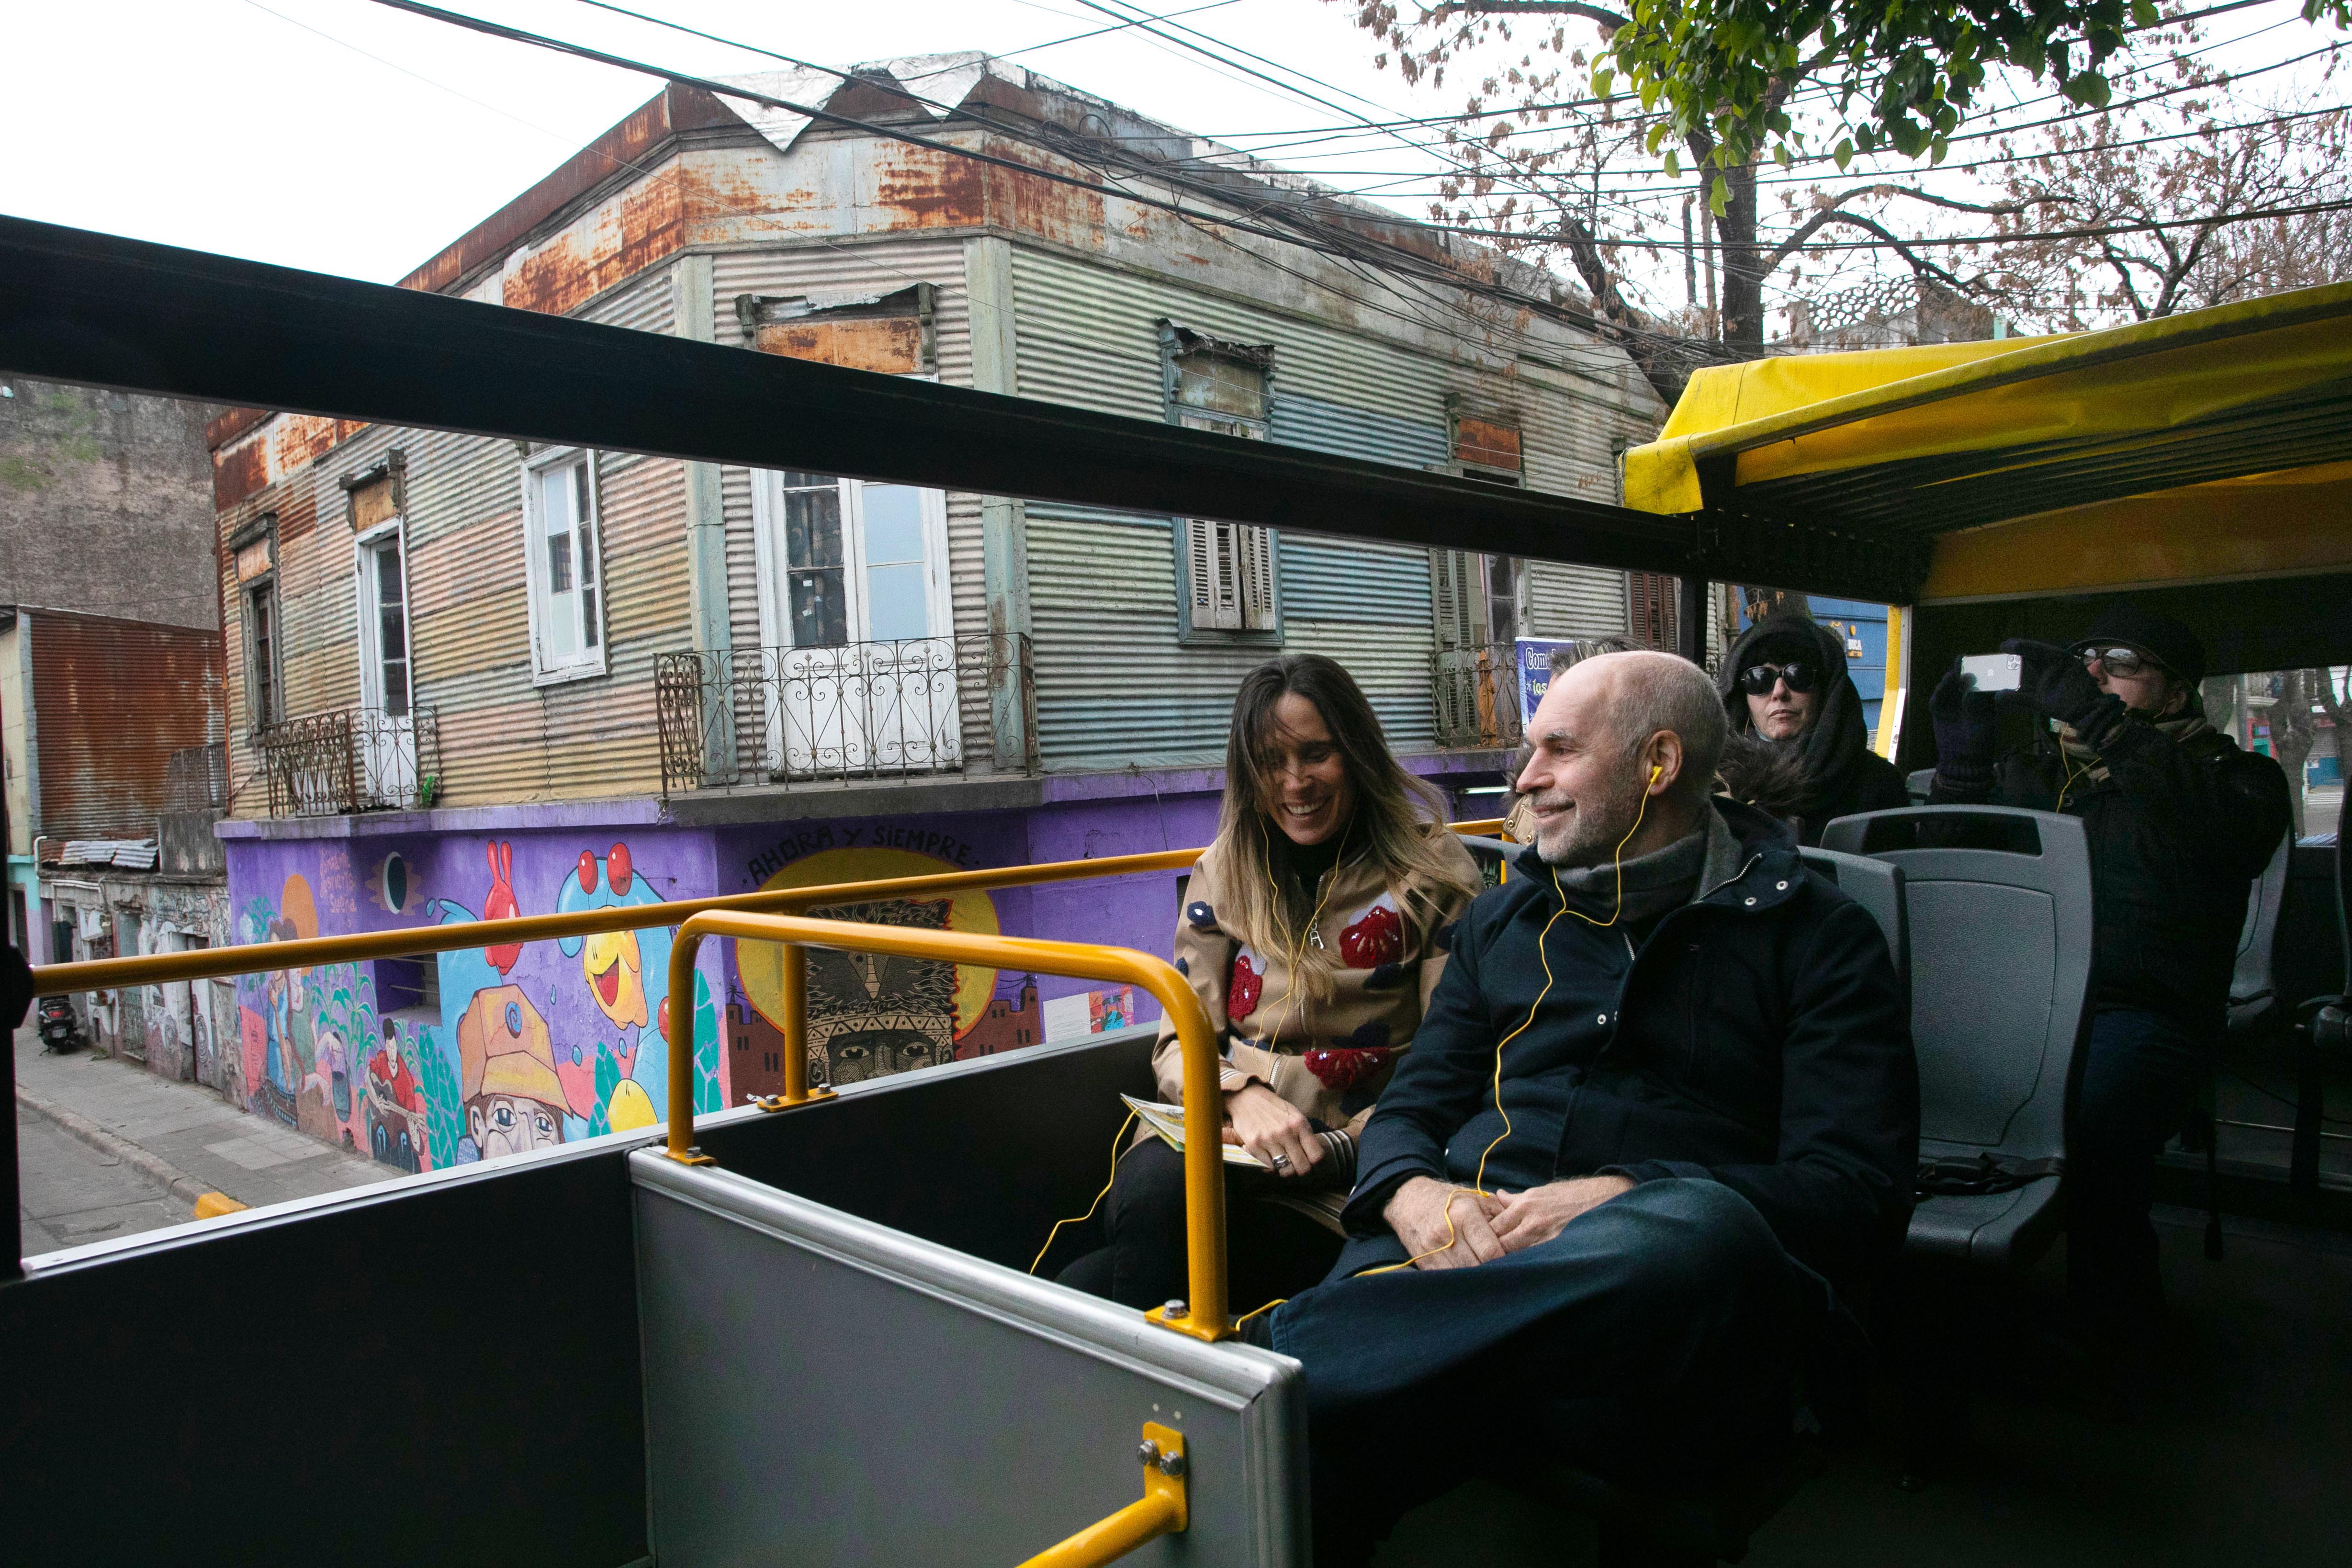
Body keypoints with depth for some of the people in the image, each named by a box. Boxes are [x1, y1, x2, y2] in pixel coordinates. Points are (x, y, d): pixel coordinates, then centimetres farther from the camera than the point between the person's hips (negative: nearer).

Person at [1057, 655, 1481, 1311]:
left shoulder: (1432, 871, 2)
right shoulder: (1225, 870, 14)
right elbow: (1181, 1044, 10)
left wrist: (1338, 1148, -18)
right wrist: (1241, 1096, -13)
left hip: (1343, 1183, -3)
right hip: (1217, 1143, 3)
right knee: (1153, 1190, -35)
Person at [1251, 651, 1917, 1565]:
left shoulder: (1815, 935, 11)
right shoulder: (1504, 919, 24)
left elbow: (1860, 1192, 0)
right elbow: (1409, 1110, 21)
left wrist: (1624, 1198, -16)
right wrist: (1414, 1194, -5)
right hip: (1460, 1254, 2)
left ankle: (1267, 1351, -37)